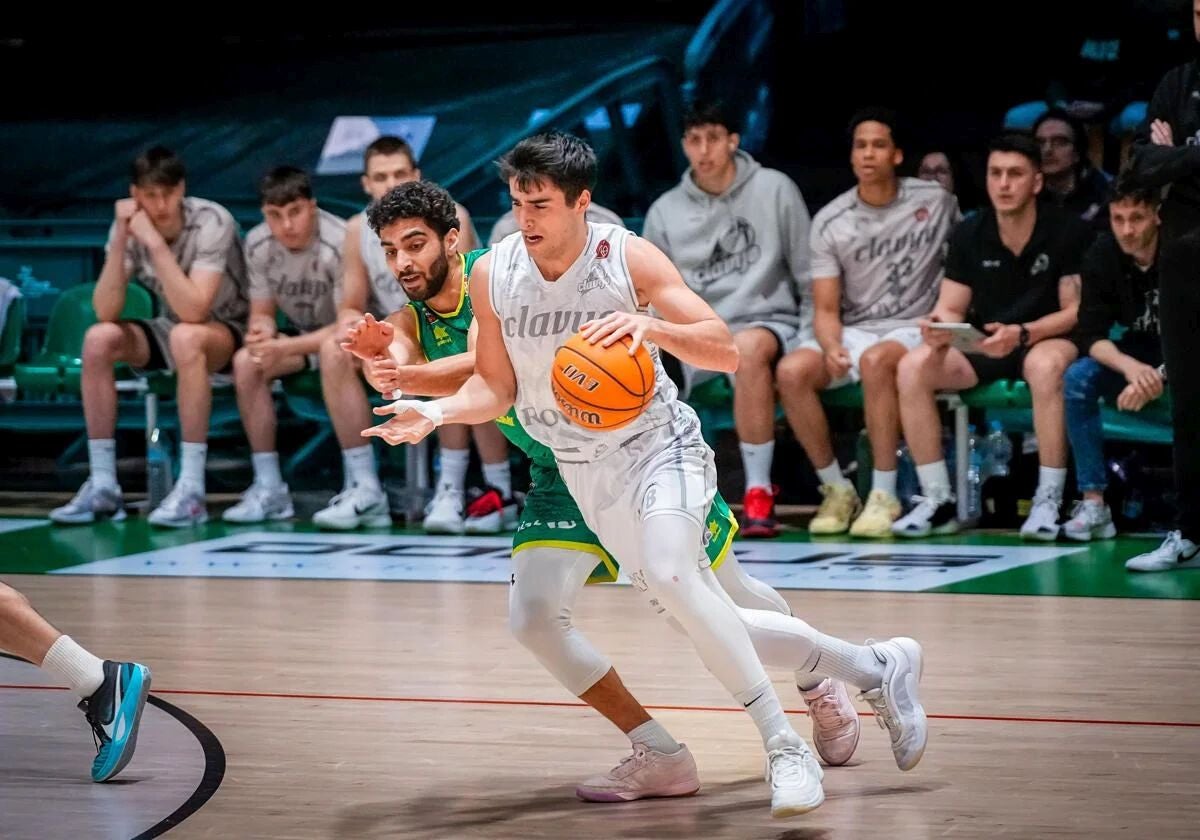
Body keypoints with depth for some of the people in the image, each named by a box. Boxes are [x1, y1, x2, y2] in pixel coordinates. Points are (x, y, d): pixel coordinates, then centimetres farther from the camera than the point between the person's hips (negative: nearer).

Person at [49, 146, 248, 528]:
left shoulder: (211, 222, -24)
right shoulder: (129, 225, -10)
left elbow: (193, 311, -35)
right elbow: (106, 312, -19)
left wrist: (154, 242, -36)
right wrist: (120, 241, -28)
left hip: (228, 333, -5)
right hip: (171, 334, 5)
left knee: (185, 337, -37)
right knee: (98, 339, -20)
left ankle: (192, 490, -37)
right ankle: (103, 485, -15)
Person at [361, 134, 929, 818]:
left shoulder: (629, 258, -16)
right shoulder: (492, 275, -7)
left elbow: (726, 353, -20)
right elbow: (496, 387, 4)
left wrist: (651, 328, -37)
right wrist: (437, 412, -15)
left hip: (660, 445, -5)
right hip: (585, 472, 5)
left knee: (668, 573, -33)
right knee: (710, 625, 5)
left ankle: (785, 747, -26)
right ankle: (877, 668, 24)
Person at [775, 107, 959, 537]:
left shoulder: (936, 202, 0)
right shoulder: (830, 222, 2)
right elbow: (826, 308, 0)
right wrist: (832, 348, -21)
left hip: (914, 329, -3)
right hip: (854, 331, 3)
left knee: (876, 360, -38)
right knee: (791, 370, -26)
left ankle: (884, 496, -30)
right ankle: (836, 490, -11)